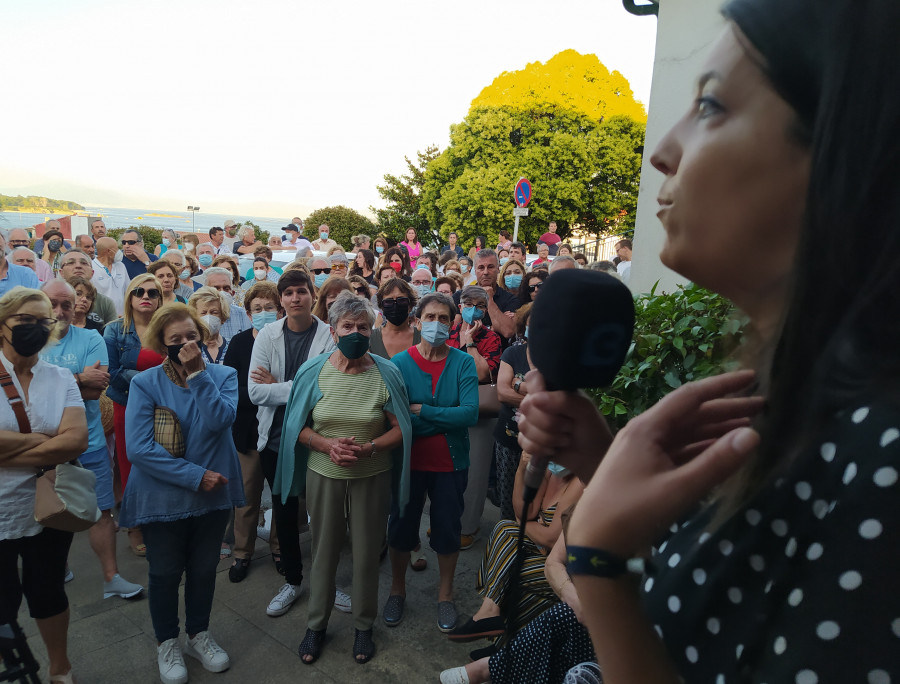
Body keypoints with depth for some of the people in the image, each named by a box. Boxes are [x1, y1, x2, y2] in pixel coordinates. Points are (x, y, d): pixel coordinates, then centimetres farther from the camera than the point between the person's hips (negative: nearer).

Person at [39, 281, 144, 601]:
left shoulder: (91, 339, -4)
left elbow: (96, 389, -15)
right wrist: (79, 378, -19)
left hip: (88, 443, -1)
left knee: (101, 511, 5)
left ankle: (111, 577, 17)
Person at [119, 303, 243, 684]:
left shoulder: (223, 376, -5)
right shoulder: (145, 384, -12)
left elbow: (219, 420, -24)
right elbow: (139, 448, -19)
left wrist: (197, 372, -27)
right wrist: (195, 476, -21)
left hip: (213, 494, 2)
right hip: (162, 498, -2)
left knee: (203, 569, 18)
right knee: (165, 573, 15)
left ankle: (198, 635, 42)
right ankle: (167, 643, 39)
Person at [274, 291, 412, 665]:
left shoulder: (386, 373, -7)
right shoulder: (312, 372, -5)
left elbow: (400, 430, -5)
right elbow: (298, 427, 0)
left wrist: (368, 448, -21)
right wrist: (327, 444, -18)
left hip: (372, 476, -1)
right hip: (323, 474, 1)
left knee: (367, 553, 11)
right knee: (323, 550, 14)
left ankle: (363, 625, 33)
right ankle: (316, 624, 35)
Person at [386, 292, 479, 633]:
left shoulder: (463, 363, -7)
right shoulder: (400, 362, -8)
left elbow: (470, 413, -19)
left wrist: (422, 410, -21)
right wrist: (447, 418, -21)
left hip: (450, 462, 0)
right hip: (409, 460, 0)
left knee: (448, 528, 14)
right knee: (401, 526, 15)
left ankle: (445, 595, 36)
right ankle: (397, 590, 39)